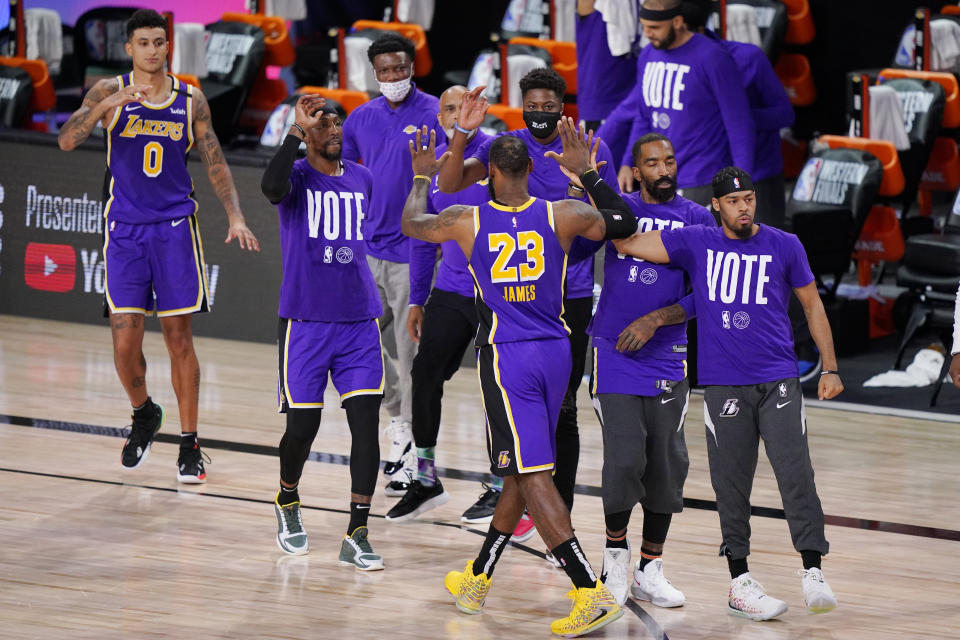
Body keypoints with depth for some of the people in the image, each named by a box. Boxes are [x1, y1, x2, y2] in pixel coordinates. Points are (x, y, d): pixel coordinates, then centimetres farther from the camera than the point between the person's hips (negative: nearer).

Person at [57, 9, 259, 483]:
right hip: (125, 230, -1)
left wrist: (234, 216, -5)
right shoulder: (110, 92, 0)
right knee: (125, 342, -4)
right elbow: (67, 140, -13)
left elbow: (215, 163, 8)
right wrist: (107, 106, -28)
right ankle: (143, 415, 25)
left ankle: (189, 444, 8)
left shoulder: (191, 100, 5)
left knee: (179, 337, 0)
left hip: (175, 228, 1)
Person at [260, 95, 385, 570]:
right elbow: (272, 187, -29)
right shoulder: (299, 177, -4)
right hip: (305, 321, -3)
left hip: (359, 322, 4)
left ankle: (357, 536, -8)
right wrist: (297, 130, -28)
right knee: (302, 426, 0)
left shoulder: (362, 179, 11)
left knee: (366, 420, -9)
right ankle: (288, 504, 31)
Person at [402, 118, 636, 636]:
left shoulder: (466, 222, -6)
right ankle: (477, 578, 33)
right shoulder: (563, 217, -4)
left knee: (532, 475, -7)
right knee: (519, 470, 18)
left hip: (505, 357, -4)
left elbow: (411, 223, 15)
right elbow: (624, 224, 14)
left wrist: (422, 177, 33)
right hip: (554, 352, 4)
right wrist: (586, 172, 21)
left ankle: (592, 593, -19)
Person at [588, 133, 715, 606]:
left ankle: (649, 570, 14)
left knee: (666, 463, 2)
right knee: (624, 458, -11)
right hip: (614, 354, -2)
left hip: (667, 358, 2)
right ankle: (615, 551, 13)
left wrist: (655, 320, -10)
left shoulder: (698, 220, 5)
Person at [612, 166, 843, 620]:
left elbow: (812, 305, 12)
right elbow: (625, 243, 3)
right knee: (732, 485, 3)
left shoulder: (784, 246, 4)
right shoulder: (696, 243, 3)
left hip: (779, 381, 0)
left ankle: (813, 573, -7)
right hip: (723, 385, 0)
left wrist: (830, 368, 8)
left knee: (796, 474, -10)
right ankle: (740, 584, 11)